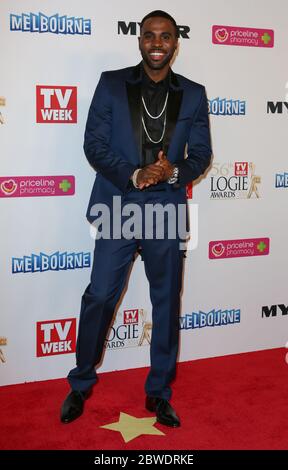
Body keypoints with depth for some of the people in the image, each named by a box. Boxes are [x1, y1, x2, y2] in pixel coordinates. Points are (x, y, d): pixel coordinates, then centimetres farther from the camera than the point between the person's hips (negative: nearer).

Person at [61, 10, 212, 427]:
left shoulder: (193, 94, 8)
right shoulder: (111, 83, 4)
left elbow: (201, 154, 7)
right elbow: (94, 143, -1)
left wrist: (174, 171, -14)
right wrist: (133, 174, -16)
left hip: (167, 209, 2)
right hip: (118, 206, -1)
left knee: (167, 301, 8)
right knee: (99, 296, 1)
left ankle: (159, 392, 25)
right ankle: (80, 385, 22)